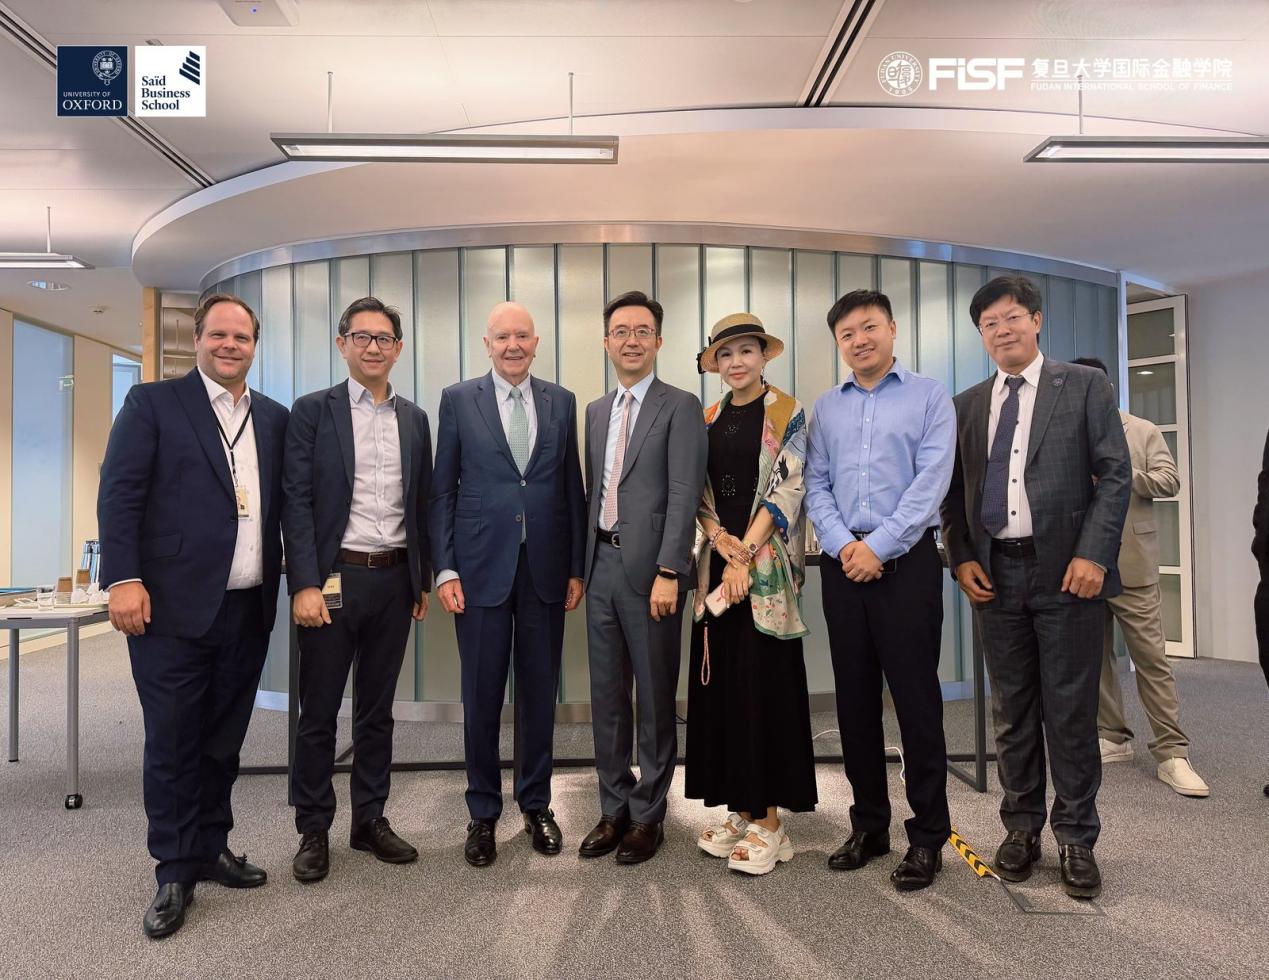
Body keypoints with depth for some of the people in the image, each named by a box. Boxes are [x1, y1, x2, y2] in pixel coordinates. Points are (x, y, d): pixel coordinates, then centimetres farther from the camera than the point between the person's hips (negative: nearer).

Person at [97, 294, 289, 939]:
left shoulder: (274, 418, 12)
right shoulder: (152, 403, 0)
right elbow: (118, 493, -5)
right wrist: (124, 579, -14)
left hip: (249, 610, 4)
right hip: (173, 607, -4)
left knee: (224, 740, 14)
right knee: (172, 742, 5)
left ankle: (211, 848, 31)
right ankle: (175, 872, 21)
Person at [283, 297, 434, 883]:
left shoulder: (414, 419, 10)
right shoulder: (312, 411, -1)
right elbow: (296, 501, -7)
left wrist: (423, 580, 10)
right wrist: (305, 585, -14)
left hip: (394, 580, 4)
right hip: (333, 579, -3)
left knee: (377, 709, 14)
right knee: (319, 713, 7)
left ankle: (370, 820, 27)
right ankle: (313, 831, 22)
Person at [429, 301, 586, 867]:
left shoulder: (561, 402, 8)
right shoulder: (458, 400, 3)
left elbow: (573, 488, 8)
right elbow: (443, 490, 2)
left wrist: (576, 567, 4)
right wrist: (445, 569, -5)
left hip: (546, 569, 2)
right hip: (482, 567, -1)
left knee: (540, 693, 11)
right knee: (482, 697, 7)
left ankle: (536, 804, 28)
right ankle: (483, 813, 25)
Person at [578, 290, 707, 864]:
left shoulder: (680, 407, -4)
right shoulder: (595, 411, 16)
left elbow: (684, 496, -12)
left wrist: (668, 572, -19)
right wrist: (583, 564, 12)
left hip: (649, 569, -6)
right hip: (602, 564, 6)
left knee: (655, 699, 6)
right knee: (606, 696, 12)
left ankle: (648, 815, 21)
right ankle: (614, 810, 27)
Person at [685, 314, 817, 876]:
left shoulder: (787, 414, -1)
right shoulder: (708, 420, 13)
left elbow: (787, 489, -9)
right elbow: (699, 494, 9)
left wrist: (746, 554, -15)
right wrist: (721, 541, -8)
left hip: (767, 567, -5)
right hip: (717, 562, 5)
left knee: (763, 684, -2)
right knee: (721, 683, 7)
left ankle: (768, 819, 10)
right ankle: (739, 810, 20)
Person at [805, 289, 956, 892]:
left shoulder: (928, 396, 3)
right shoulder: (826, 408, 14)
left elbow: (931, 481, -8)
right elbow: (815, 486, 7)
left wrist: (879, 546, -14)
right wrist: (843, 544, -9)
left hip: (906, 563, -3)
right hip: (843, 565, 4)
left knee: (916, 698, 0)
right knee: (855, 699, 9)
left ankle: (928, 835, 13)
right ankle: (869, 825, 22)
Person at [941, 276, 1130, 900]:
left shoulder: (1084, 386, 4)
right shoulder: (966, 405, 12)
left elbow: (1115, 474, -3)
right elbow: (955, 492, 11)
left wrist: (1093, 554, -12)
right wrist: (962, 558, -1)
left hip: (1067, 570, -3)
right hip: (995, 573, 3)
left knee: (1070, 709, 3)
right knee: (1011, 709, 10)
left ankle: (1076, 839, 18)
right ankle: (1022, 828, 24)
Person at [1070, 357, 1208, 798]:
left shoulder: (1143, 431, 5)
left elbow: (1169, 480, -5)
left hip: (1131, 566, -3)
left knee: (1152, 660, -2)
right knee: (1094, 658, 10)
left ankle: (1172, 753, 4)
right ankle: (1113, 737, 22)